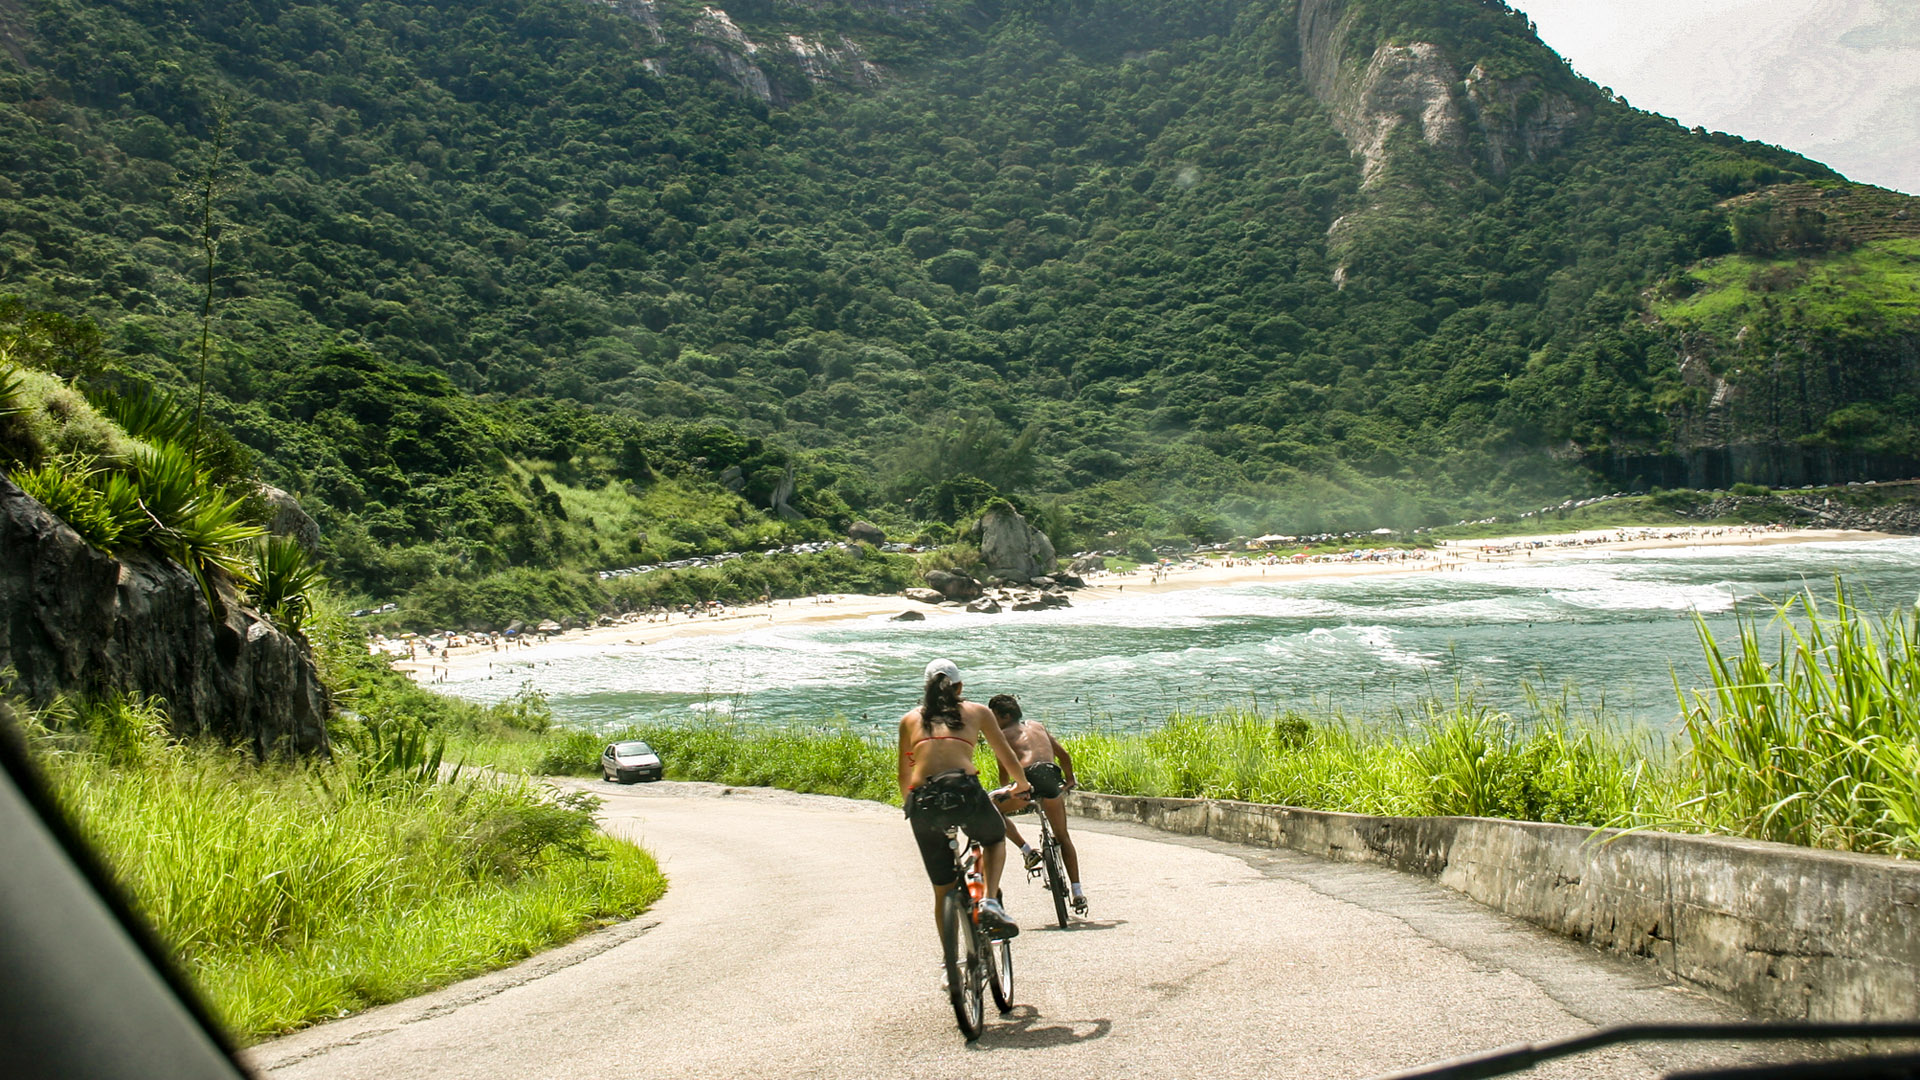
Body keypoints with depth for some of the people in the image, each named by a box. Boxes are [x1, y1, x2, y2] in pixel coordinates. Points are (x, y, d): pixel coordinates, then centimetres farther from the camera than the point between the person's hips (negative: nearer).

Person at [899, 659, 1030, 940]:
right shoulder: (977, 711, 19)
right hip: (964, 791, -2)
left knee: (943, 892, 18)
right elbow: (1009, 760, 25)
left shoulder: (910, 719, 22)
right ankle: (990, 902, 7)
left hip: (922, 801, 2)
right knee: (995, 838, 30)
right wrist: (1023, 785, 45)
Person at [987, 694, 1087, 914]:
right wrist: (1069, 781, 43)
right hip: (1051, 778, 5)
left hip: (1028, 778, -5)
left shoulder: (1003, 734, 16)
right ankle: (1077, 892, 11)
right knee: (1063, 837, 19)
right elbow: (1064, 755, 30)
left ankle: (1028, 851, 7)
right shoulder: (1037, 726, 29)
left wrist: (1005, 792, 24)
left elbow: (1004, 770, 8)